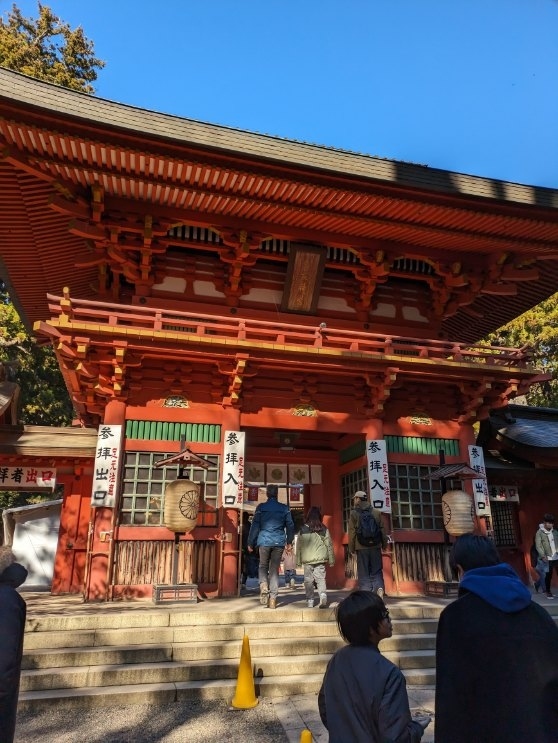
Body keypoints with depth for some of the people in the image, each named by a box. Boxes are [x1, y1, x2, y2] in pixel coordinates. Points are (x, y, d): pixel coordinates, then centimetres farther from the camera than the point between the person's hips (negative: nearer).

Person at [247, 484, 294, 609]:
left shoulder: (261, 507, -1)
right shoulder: (284, 508, 3)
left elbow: (255, 526, 0)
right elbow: (290, 525, 10)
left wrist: (250, 543, 6)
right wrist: (289, 541, 23)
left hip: (264, 541, -1)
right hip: (279, 542, 1)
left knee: (263, 566, 16)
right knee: (275, 569, 9)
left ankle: (264, 587, -9)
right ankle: (273, 599, 5)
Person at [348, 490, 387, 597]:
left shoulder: (354, 513, -3)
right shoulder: (376, 512, 6)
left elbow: (352, 532, -4)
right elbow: (382, 530, 7)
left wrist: (351, 548, 2)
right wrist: (384, 544, 16)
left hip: (361, 547, -2)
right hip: (376, 547, 2)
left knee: (364, 573, 5)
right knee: (376, 571, 9)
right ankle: (380, 588, -13)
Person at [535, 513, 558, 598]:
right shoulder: (539, 533, -3)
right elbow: (538, 546, -7)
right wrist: (543, 556, -17)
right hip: (548, 558, -3)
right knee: (548, 575, 3)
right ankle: (548, 592, 16)